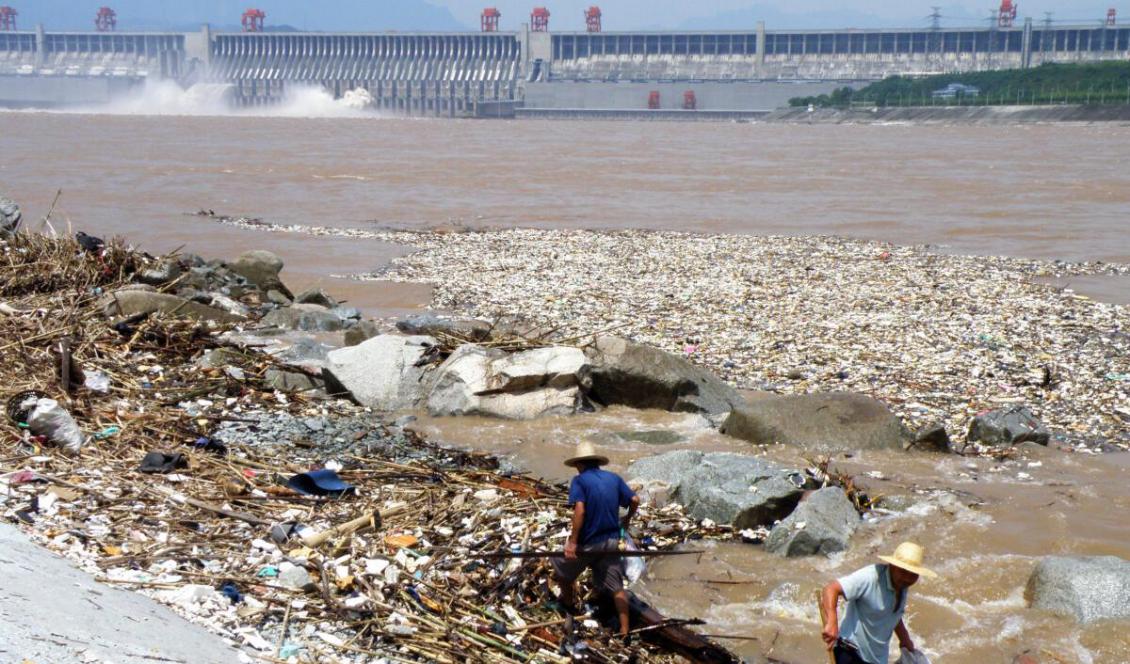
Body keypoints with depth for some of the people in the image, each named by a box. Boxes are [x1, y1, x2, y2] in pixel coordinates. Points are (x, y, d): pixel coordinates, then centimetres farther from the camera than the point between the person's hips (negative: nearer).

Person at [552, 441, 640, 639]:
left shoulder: (580, 481, -9)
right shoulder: (614, 478, 6)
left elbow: (579, 510, -21)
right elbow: (635, 500, 6)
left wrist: (572, 541, -20)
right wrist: (627, 520, 25)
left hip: (588, 542, -5)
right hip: (611, 541, 5)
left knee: (561, 566, 22)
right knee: (616, 586, 11)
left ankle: (569, 603, 40)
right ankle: (624, 631, 8)